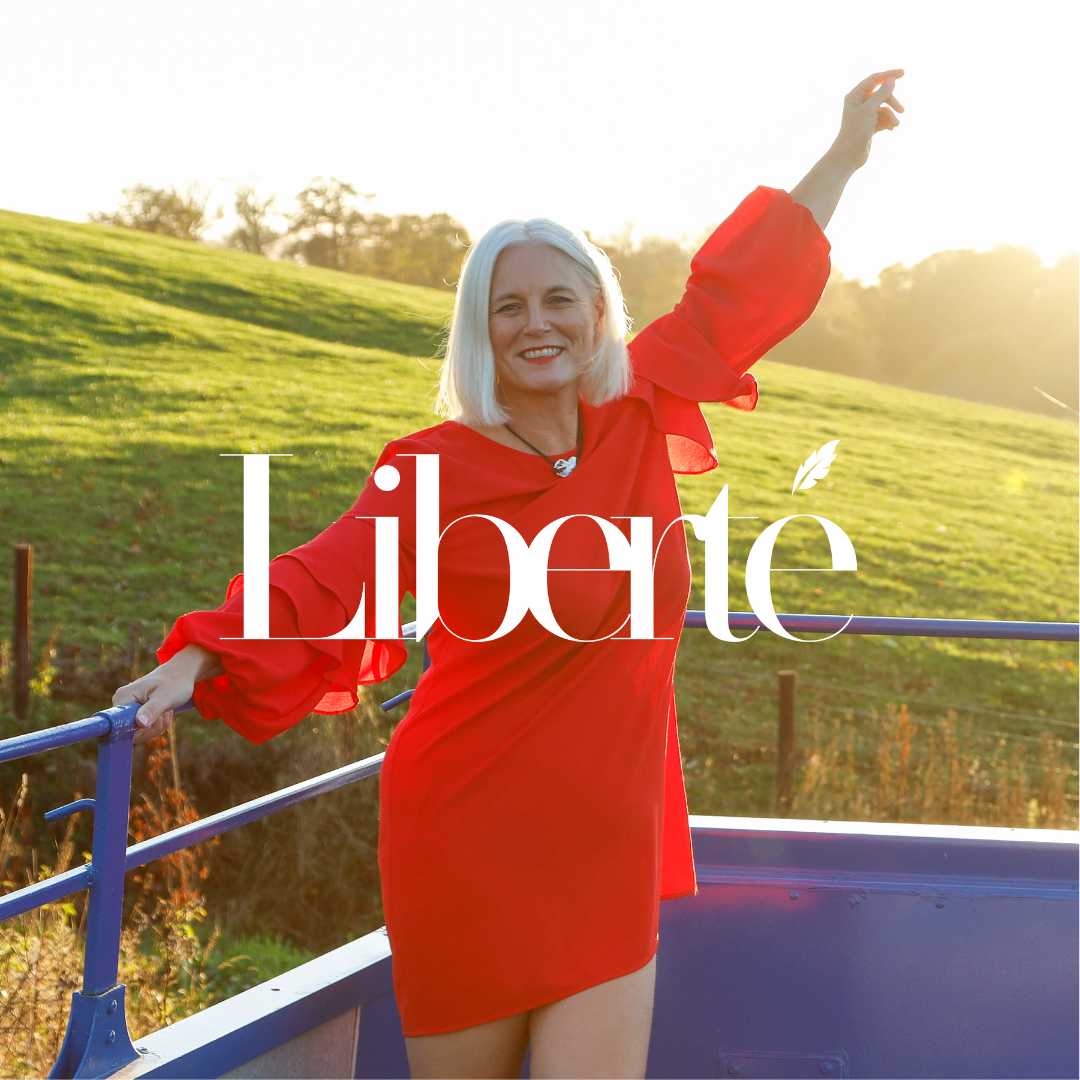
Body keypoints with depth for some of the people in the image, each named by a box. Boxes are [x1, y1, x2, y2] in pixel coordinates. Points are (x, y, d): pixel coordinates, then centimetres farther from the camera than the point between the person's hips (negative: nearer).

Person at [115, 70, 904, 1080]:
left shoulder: (640, 419, 3)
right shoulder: (439, 470, -9)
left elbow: (733, 295, 14)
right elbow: (319, 588, -17)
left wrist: (845, 154, 23)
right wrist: (195, 664, -33)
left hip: (608, 858, 3)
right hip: (469, 854, -3)